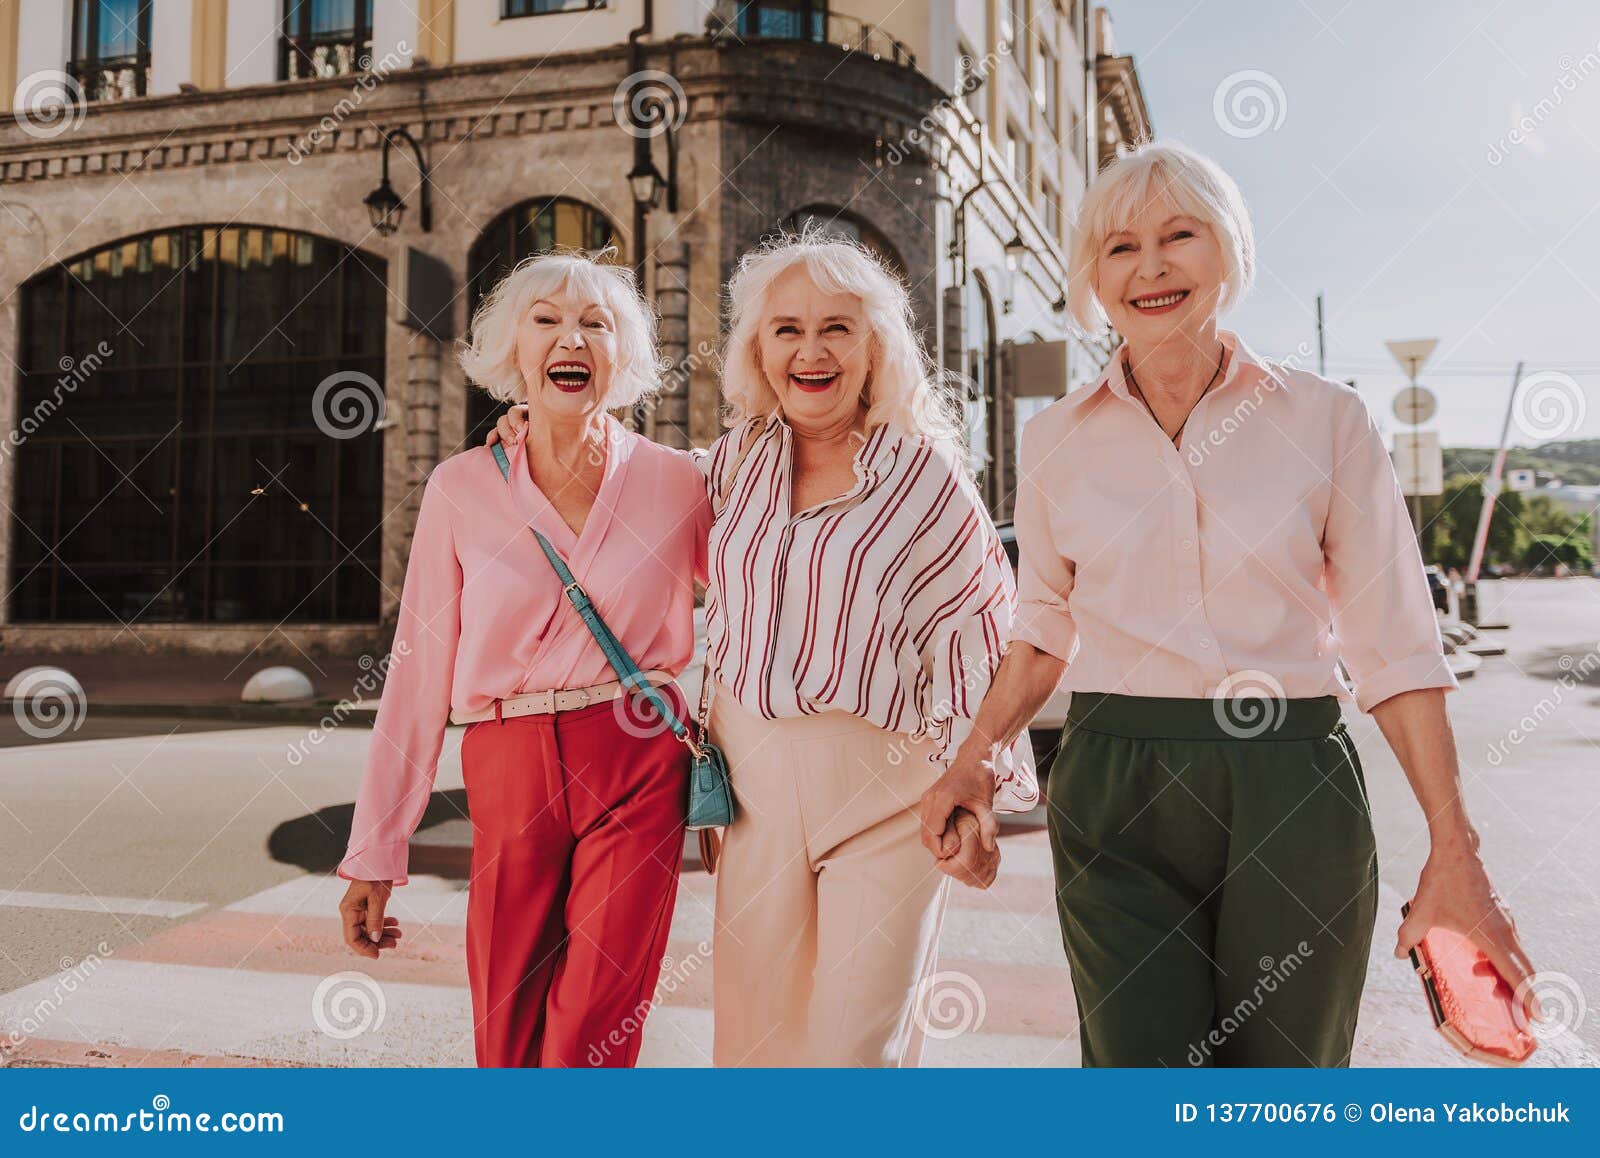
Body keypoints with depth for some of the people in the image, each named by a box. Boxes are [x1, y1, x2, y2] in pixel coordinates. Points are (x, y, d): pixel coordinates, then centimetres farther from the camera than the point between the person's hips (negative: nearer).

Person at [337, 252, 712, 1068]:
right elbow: (419, 677, 3)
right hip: (510, 776, 1)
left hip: (639, 772, -1)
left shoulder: (673, 481, 2)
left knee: (591, 1039, -6)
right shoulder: (461, 488, 2)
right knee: (506, 1043, 10)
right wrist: (375, 854, 3)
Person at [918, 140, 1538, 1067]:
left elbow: (1395, 645, 1)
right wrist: (977, 758, 0)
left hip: (1293, 789, 0)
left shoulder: (1327, 419, 1)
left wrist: (1454, 850, -4)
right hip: (1117, 793, 1)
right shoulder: (1057, 440, 5)